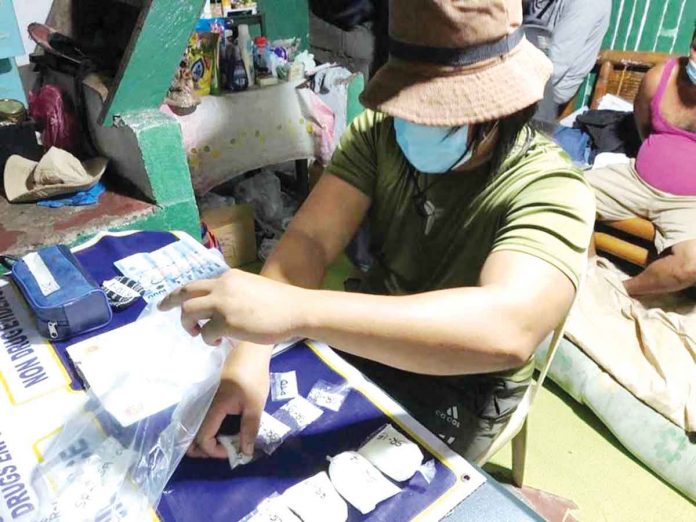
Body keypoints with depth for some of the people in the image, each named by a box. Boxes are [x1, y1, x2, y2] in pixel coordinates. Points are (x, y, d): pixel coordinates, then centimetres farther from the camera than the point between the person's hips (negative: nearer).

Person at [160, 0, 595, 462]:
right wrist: (248, 357, -36)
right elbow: (309, 240, -18)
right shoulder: (380, 130, -11)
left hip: (464, 385, -3)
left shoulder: (551, 191, -25)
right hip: (368, 342, 4)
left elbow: (506, 331, -42)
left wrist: (295, 310, -51)